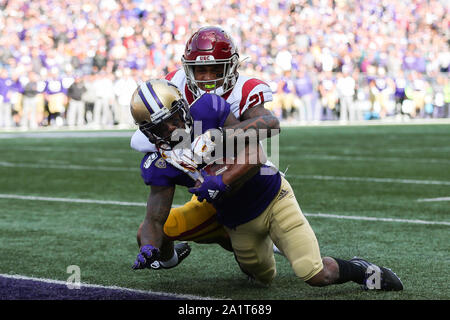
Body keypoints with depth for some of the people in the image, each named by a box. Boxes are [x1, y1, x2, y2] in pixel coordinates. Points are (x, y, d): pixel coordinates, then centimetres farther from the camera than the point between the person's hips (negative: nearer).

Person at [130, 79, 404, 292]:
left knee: (316, 275, -17)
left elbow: (254, 155, -27)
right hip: (239, 224, 4)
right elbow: (155, 220, -13)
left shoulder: (208, 109, -23)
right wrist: (147, 250, -35)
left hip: (275, 199, -3)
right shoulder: (160, 165, -14)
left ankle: (358, 269, 12)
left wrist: (220, 183, -41)